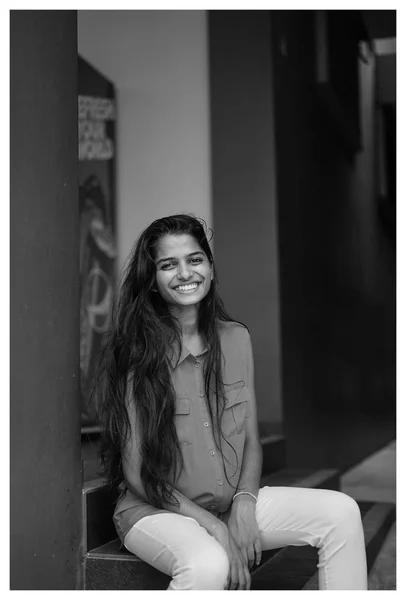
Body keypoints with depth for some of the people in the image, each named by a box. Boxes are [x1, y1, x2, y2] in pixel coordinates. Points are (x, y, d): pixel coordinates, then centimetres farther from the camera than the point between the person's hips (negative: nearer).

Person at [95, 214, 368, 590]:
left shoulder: (236, 338, 4)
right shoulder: (135, 353, -12)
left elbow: (251, 441, 6)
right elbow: (138, 474, -12)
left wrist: (244, 505, -12)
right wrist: (215, 527, -18)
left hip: (235, 502, 5)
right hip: (156, 511, -5)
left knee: (341, 513, -13)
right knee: (208, 565, -37)